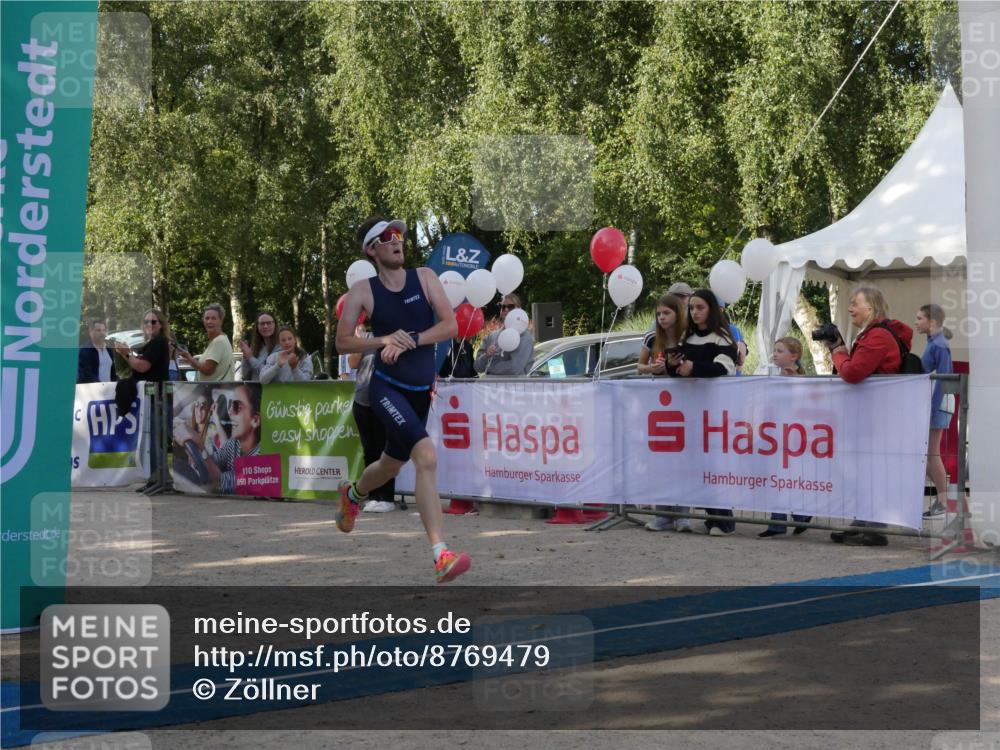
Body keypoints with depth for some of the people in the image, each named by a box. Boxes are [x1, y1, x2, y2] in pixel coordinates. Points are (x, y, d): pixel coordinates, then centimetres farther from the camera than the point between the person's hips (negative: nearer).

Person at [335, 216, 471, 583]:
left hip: (421, 390, 5)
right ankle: (441, 555, -29)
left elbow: (451, 325, -5)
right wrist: (383, 340, -17)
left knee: (392, 464, 23)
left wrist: (410, 341, -18)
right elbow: (342, 342, -1)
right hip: (386, 387, -5)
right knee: (426, 457, -26)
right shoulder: (363, 291, -4)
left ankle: (352, 493, 59)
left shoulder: (424, 278, 2)